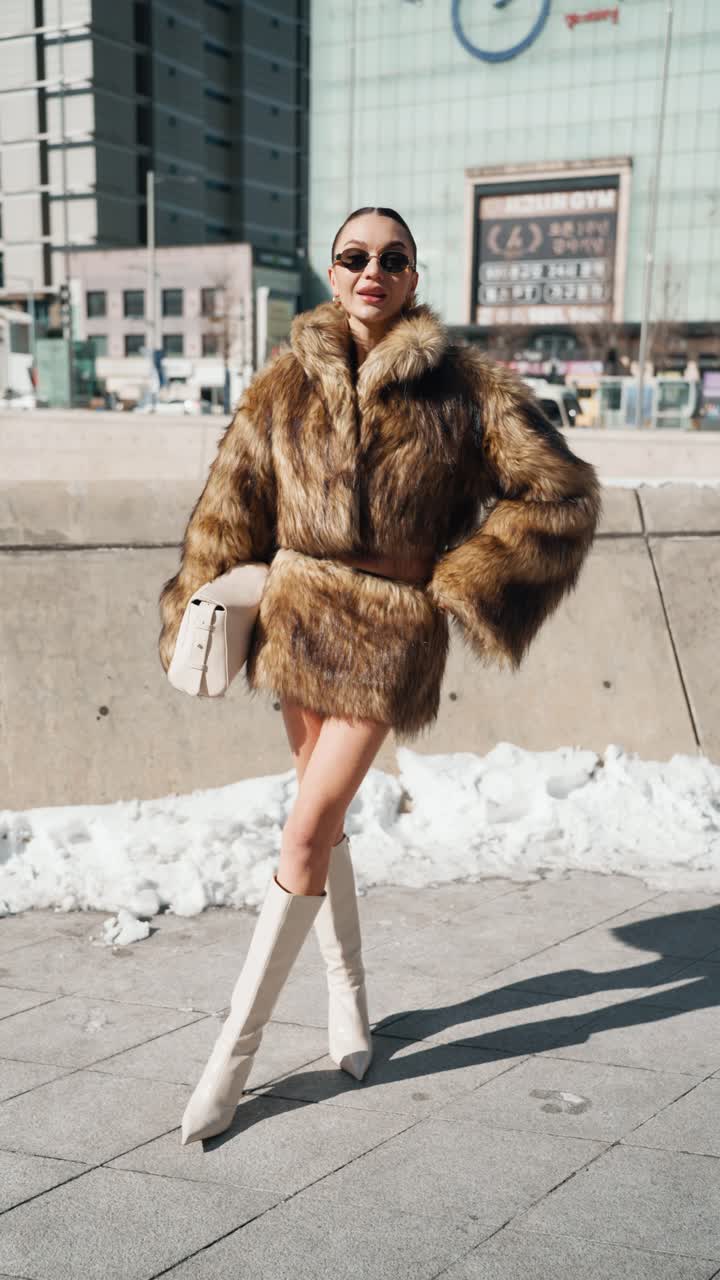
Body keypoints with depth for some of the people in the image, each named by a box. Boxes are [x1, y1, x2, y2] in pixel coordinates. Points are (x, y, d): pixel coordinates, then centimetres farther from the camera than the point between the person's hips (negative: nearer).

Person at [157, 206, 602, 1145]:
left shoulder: (464, 388, -5)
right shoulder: (285, 385, 3)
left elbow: (561, 494, -4)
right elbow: (230, 508, 6)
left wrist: (466, 584, -8)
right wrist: (199, 619, 3)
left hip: (390, 634, -4)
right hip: (296, 616, 4)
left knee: (306, 835, -6)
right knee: (324, 816, 14)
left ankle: (236, 1049, 5)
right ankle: (348, 990, 35)